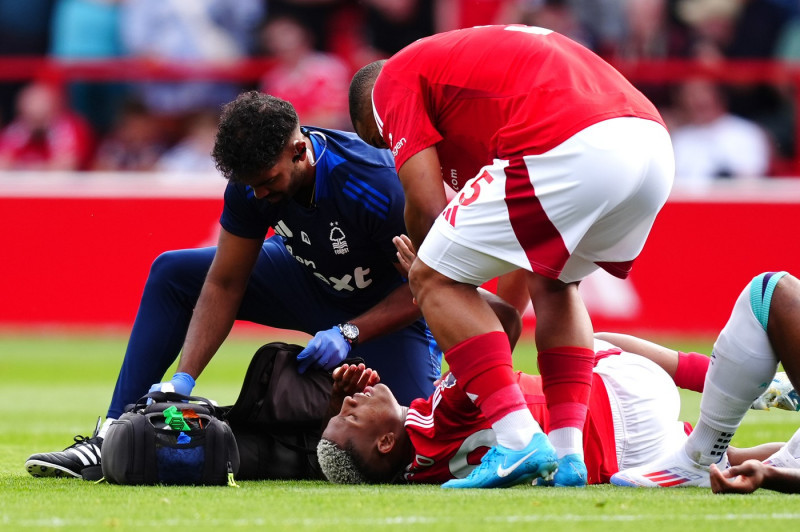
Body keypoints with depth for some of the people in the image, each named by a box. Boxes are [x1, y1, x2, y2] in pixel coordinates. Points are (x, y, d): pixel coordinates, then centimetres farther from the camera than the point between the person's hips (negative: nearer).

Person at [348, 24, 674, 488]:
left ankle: (519, 439, -6)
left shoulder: (396, 77, 17)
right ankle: (568, 454, 19)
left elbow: (426, 206, 5)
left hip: (571, 150, -8)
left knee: (435, 279, 7)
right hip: (656, 143, 8)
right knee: (554, 283, 32)